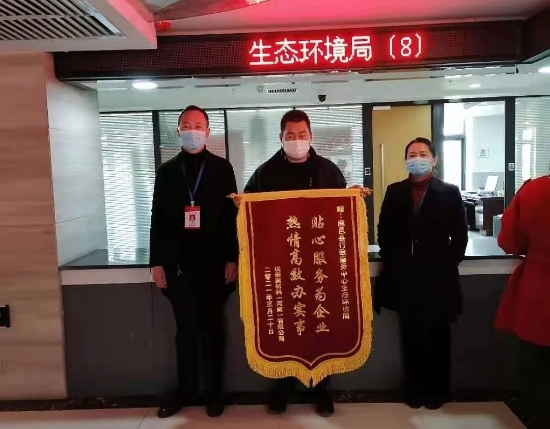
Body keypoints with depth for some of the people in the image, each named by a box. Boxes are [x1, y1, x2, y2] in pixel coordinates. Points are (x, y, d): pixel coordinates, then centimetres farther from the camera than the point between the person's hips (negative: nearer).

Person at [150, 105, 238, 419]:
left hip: (214, 264, -2)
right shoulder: (167, 171, 9)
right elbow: (158, 220, 7)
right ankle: (187, 391, 26)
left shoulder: (222, 168, 2)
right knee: (186, 330, 11)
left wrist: (232, 259, -7)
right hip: (179, 265, 2)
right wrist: (157, 262, 2)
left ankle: (214, 392, 22)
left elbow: (232, 216, -2)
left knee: (213, 329, 8)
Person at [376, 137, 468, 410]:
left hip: (438, 277, -1)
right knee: (411, 338, 12)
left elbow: (460, 236, 0)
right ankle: (414, 390, 26)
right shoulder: (394, 192, 5)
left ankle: (437, 392, 28)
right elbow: (385, 231, 7)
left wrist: (447, 264, -4)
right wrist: (390, 261, 1)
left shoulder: (449, 193, 0)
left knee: (437, 339, 12)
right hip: (404, 277, 2)